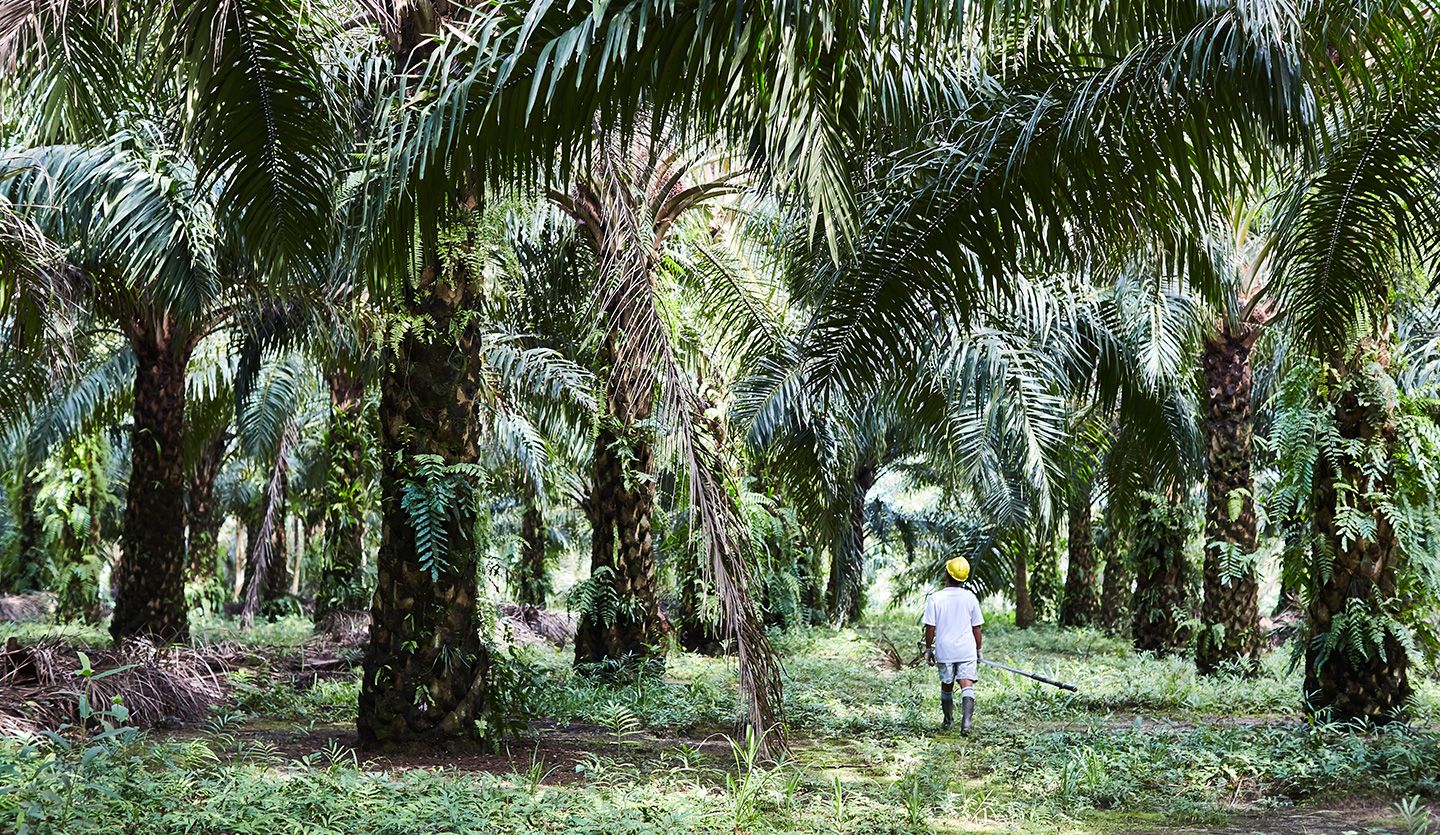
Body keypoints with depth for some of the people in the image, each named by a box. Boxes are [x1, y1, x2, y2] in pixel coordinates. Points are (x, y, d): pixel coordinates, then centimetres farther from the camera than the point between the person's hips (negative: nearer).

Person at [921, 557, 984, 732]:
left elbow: (930, 628, -6)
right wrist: (978, 651, 14)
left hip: (944, 651, 0)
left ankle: (948, 721, 30)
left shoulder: (935, 598, -7)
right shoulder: (970, 598, -2)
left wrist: (928, 649, 7)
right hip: (967, 651, 0)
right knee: (967, 685, -5)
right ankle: (966, 721, -23)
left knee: (946, 686, 15)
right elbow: (976, 628, 3)